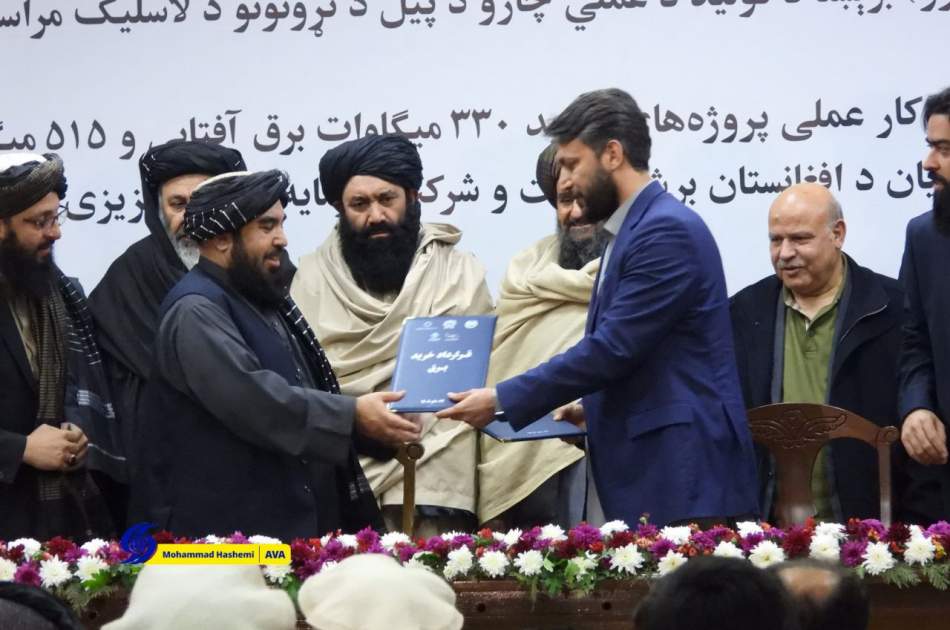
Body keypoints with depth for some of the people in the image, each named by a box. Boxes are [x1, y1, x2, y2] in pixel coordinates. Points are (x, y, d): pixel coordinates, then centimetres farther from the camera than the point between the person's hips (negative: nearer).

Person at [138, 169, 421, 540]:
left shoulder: (262, 301, 18)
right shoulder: (196, 311, -13)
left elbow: (306, 395, 23)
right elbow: (254, 400, -25)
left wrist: (378, 430, 7)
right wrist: (352, 415, -21)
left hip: (294, 519, 9)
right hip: (225, 526, -9)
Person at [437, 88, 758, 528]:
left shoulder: (668, 231, -14)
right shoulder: (630, 231, 19)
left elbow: (614, 348, -19)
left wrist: (502, 400, -15)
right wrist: (593, 408, 12)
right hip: (641, 468, 10)